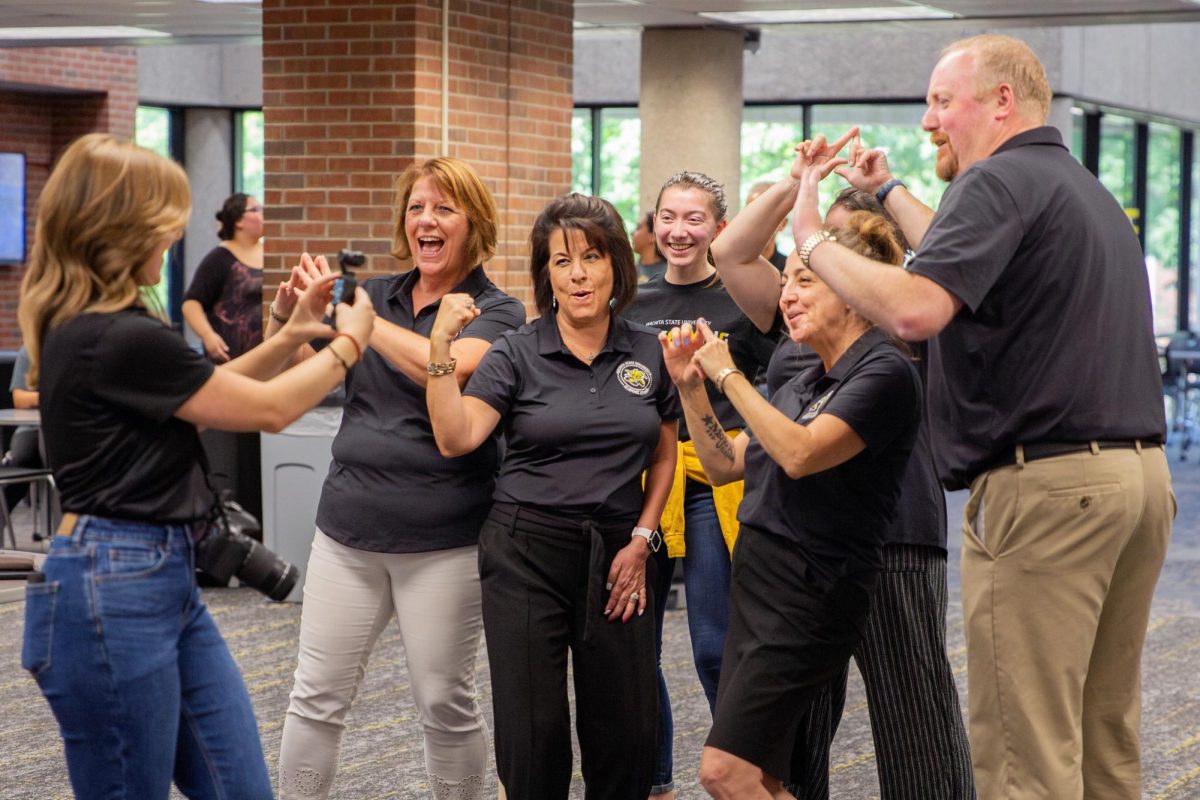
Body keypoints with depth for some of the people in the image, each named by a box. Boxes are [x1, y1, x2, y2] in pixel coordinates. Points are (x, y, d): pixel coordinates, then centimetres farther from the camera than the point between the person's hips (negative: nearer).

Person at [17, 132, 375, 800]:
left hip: (166, 579, 10)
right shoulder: (122, 340, -20)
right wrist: (348, 343, 6)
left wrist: (293, 335, 16)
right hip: (113, 592, -10)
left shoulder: (83, 328, 10)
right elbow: (269, 409, -9)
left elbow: (209, 395, 23)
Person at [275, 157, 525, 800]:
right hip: (349, 528, 4)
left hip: (441, 541, -4)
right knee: (317, 697, 5)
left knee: (444, 702, 5)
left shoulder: (495, 312, -3)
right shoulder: (376, 294, 9)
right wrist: (287, 311, -8)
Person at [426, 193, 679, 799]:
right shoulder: (517, 354, -3)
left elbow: (663, 456, 13)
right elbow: (456, 437, -15)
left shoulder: (647, 352, 5)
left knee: (626, 729, 3)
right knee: (533, 729, 0)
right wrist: (440, 346, -23)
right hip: (527, 550, -2)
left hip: (617, 551, 2)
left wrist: (640, 539, 2)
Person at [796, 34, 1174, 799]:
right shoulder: (1089, 190, 21)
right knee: (1107, 734, 14)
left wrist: (814, 237, -10)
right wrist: (888, 192, 42)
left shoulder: (1000, 182, -9)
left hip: (1045, 483, -9)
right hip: (1141, 474, 9)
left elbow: (917, 308, -23)